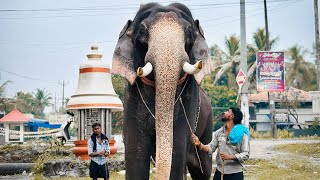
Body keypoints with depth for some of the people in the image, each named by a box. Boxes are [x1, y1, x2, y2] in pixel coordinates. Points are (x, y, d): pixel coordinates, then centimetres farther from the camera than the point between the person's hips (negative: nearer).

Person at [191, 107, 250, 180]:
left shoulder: (241, 134, -7)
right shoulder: (219, 132, 8)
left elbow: (246, 154, -10)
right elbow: (210, 148, 2)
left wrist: (230, 157, -23)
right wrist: (199, 144, -17)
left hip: (235, 174, -4)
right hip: (219, 172, 4)